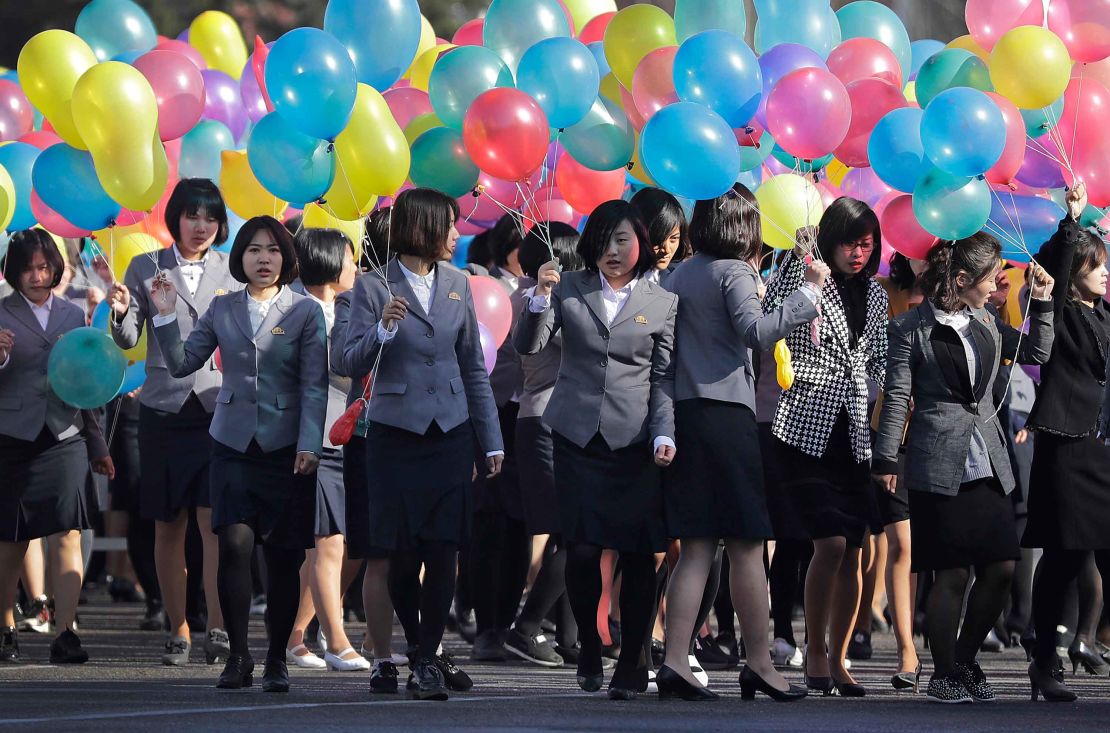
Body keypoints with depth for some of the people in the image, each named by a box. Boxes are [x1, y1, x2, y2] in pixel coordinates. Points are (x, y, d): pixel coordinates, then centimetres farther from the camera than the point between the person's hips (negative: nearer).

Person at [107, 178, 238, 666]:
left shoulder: (231, 272, 7)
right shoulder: (146, 270, 7)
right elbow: (128, 340, 3)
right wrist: (121, 312, -18)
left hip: (219, 409, -1)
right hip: (165, 407, 1)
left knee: (214, 519, -12)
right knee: (169, 526, 6)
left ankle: (218, 629, -14)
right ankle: (178, 630, 14)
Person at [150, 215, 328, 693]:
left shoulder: (305, 312, 2)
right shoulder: (223, 309, 10)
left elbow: (314, 385, -3)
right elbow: (182, 363, 10)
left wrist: (309, 445, -12)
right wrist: (166, 316, -3)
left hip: (286, 445, -1)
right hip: (234, 442, 1)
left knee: (283, 555, 0)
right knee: (234, 544, -12)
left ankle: (276, 661, 10)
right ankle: (238, 656, -3)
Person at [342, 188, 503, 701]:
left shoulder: (457, 285, 10)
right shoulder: (373, 288, -2)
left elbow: (473, 367, 14)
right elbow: (352, 365, -6)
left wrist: (492, 440, 12)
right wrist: (383, 329, -25)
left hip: (450, 433, 3)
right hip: (395, 434, -3)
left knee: (443, 552, -5)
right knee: (402, 553, -1)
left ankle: (428, 658, 0)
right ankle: (410, 649, 19)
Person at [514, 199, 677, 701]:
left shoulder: (663, 303, 7)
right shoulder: (570, 289, 10)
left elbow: (665, 378, 6)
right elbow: (528, 345, 4)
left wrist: (665, 434, -7)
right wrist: (540, 299, -12)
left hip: (635, 441, -1)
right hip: (578, 435, 1)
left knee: (638, 553, -5)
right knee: (583, 548, -6)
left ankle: (631, 664, 3)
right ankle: (589, 651, 13)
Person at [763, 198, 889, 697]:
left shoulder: (875, 295, 15)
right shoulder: (805, 279, -3)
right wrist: (797, 262, -21)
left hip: (853, 436, 6)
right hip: (806, 431, -6)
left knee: (853, 553, 3)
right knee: (831, 544, -16)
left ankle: (837, 661, 13)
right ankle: (814, 652, -1)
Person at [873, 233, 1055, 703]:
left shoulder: (985, 322, 13)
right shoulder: (912, 328, -4)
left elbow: (1036, 353, 24)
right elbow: (896, 396, -5)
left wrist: (1042, 302, 13)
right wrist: (885, 460, -7)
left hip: (988, 465, 6)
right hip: (939, 466, -6)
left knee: (1001, 568, 2)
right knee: (951, 575, -5)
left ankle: (965, 660, 19)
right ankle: (944, 674, 8)